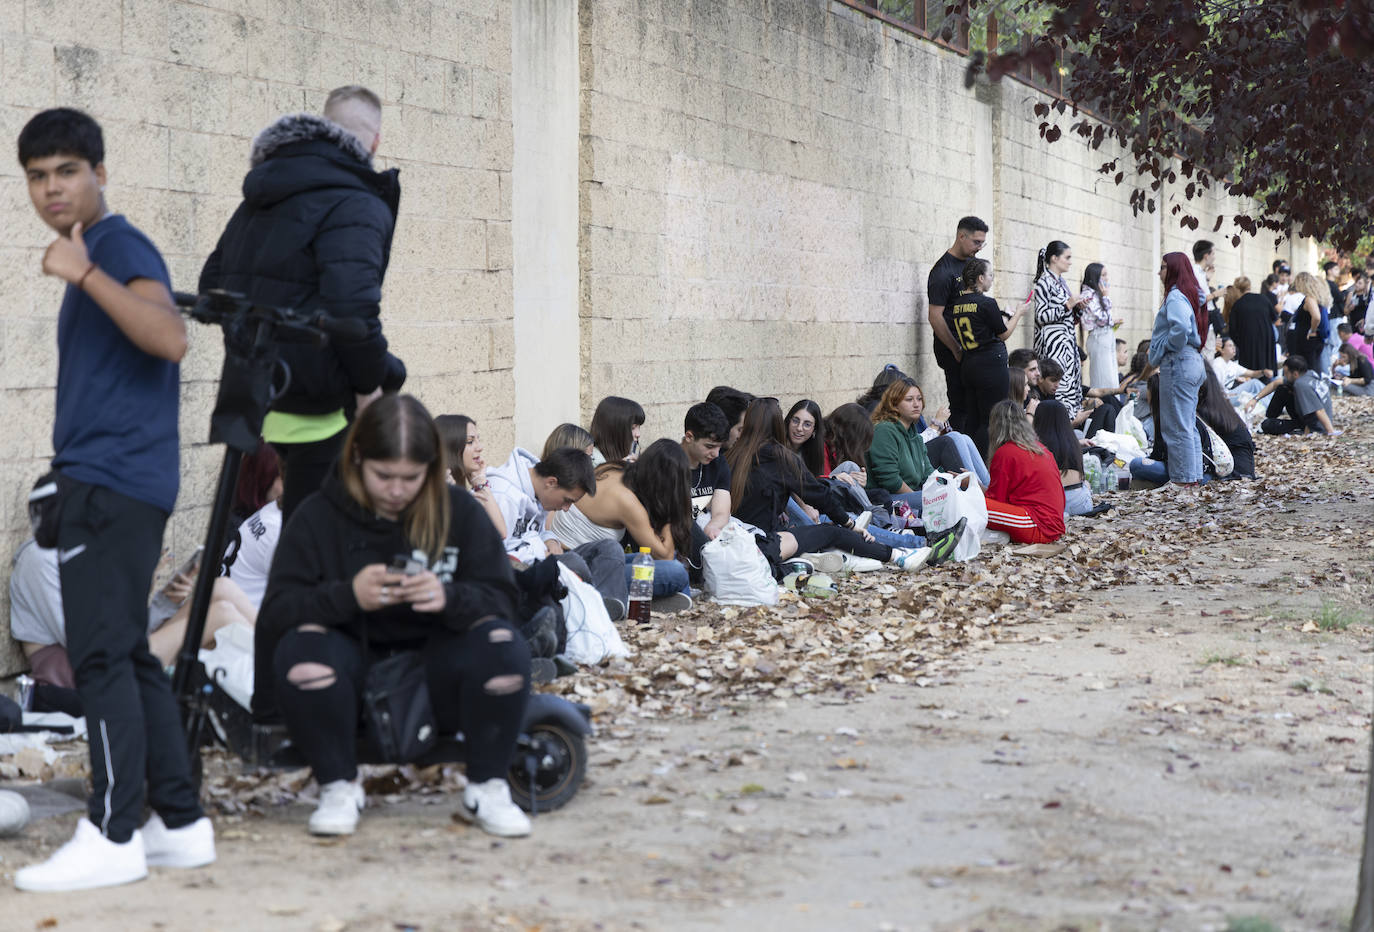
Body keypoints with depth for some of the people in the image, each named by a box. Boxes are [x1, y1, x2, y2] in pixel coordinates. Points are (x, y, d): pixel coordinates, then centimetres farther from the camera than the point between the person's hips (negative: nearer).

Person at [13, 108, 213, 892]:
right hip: (104, 482, 10)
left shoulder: (121, 246, -9)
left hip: (112, 482, -10)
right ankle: (182, 825, 14)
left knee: (103, 656, -10)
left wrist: (85, 274, -30)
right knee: (129, 656, 11)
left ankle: (113, 837, -8)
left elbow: (171, 338, -27)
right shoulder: (95, 256, 21)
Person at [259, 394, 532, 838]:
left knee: (503, 646, -28)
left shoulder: (460, 511, 1)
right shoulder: (318, 517, -3)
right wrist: (346, 596, -31)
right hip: (353, 676, -1)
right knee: (300, 647, -31)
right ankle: (339, 787, -12)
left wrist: (451, 598, -27)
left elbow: (500, 602, -4)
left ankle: (487, 789, -9)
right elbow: (274, 613, -12)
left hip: (433, 677, 1)